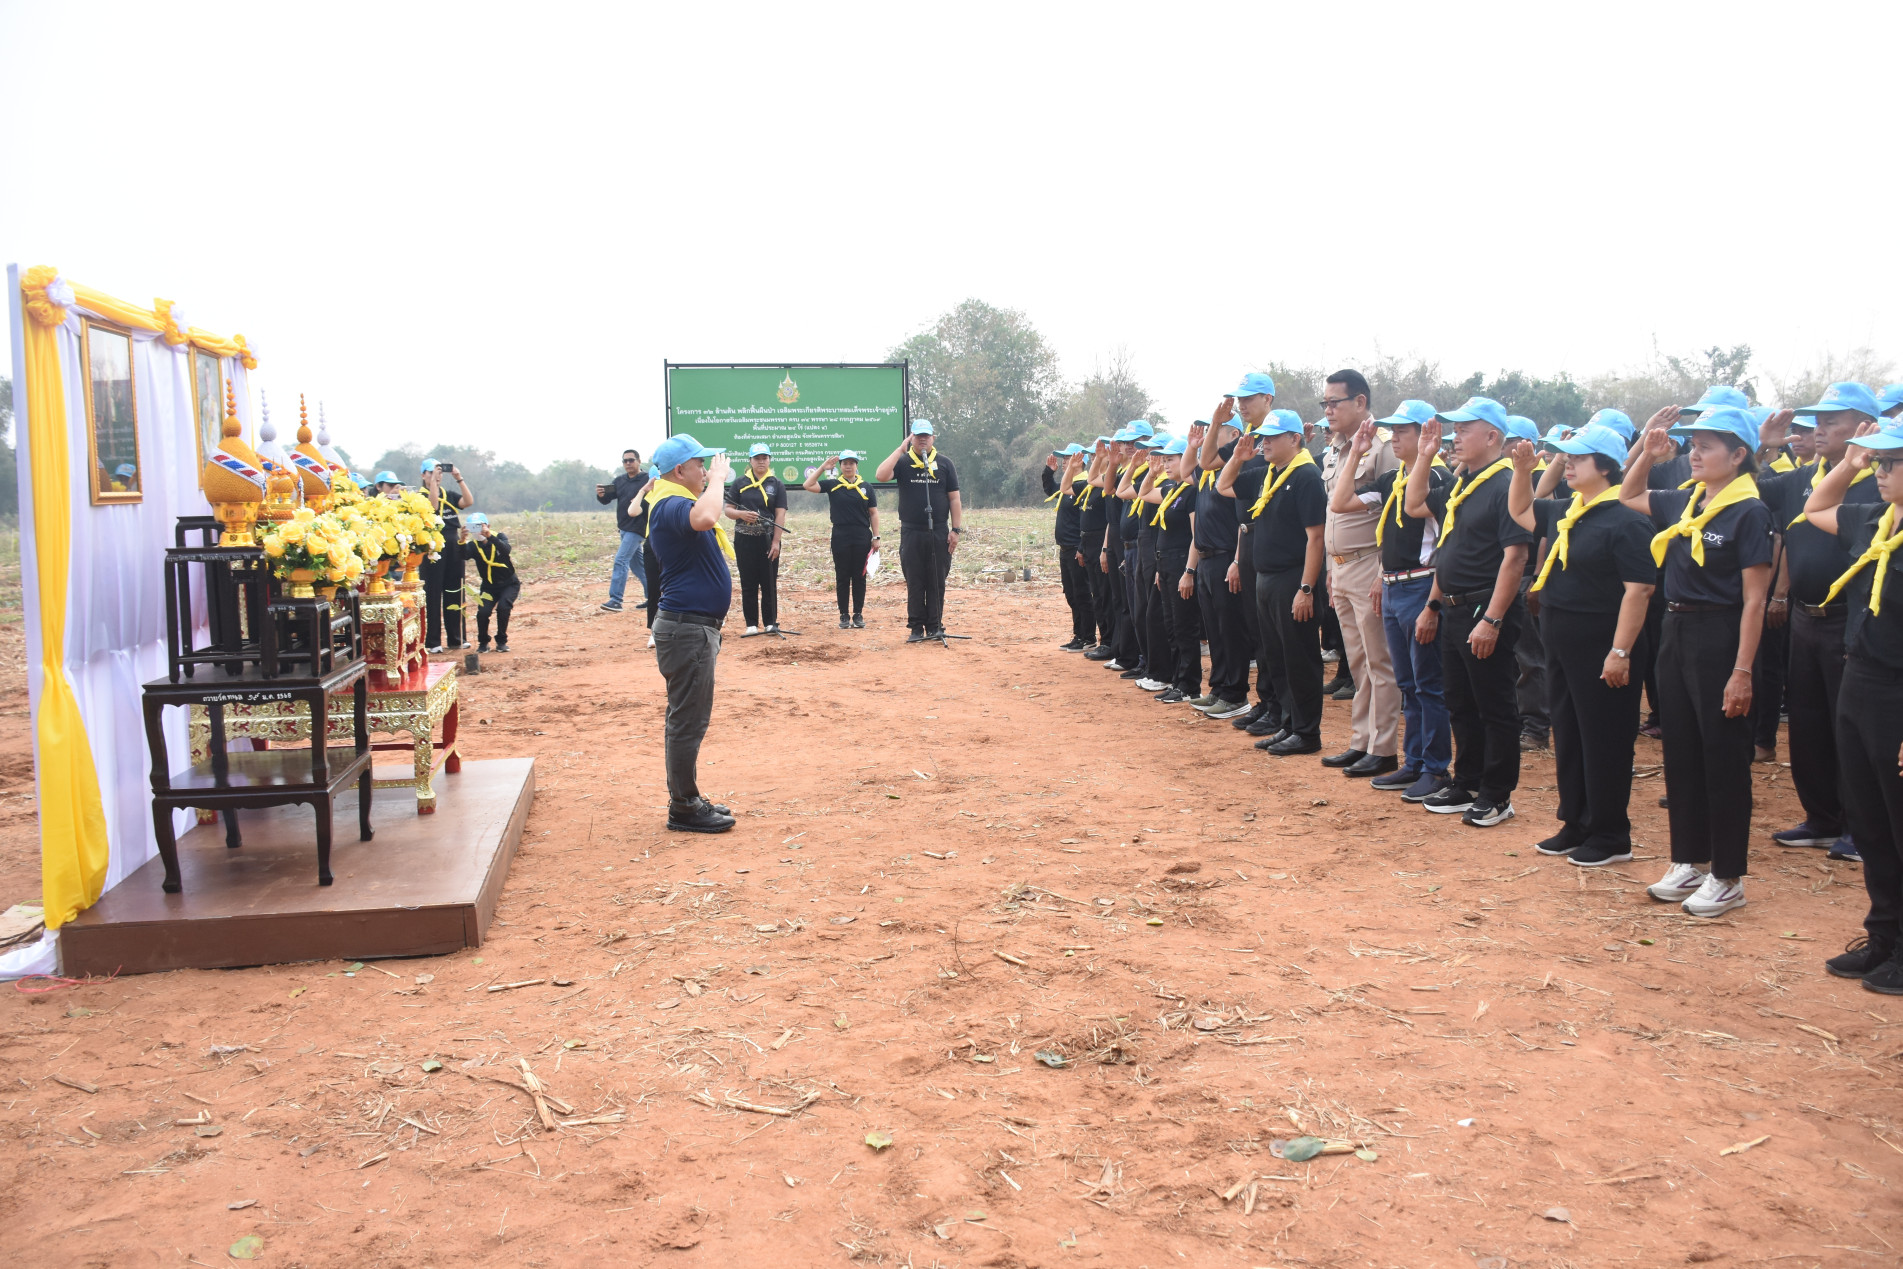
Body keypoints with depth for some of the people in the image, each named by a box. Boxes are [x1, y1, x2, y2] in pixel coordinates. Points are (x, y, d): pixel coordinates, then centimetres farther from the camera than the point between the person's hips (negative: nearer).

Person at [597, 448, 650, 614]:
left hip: (637, 529, -8)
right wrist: (600, 495, -10)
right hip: (624, 528, 8)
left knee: (620, 561, -15)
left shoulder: (647, 479, -11)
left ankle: (615, 600, -15)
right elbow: (606, 500, 11)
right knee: (636, 563, 16)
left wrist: (641, 501, -35)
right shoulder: (620, 481, 11)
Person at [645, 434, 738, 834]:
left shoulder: (677, 504, 15)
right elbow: (704, 518, -41)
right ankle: (684, 809, 4)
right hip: (687, 628, -11)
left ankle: (687, 800, 27)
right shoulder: (671, 506, -19)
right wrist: (718, 478, -26)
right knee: (688, 721, -4)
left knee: (689, 719, 17)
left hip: (695, 625, 11)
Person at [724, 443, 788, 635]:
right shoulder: (740, 484, 6)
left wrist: (775, 542, -11)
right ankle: (751, 623, 10)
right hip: (744, 539, 1)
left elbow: (780, 515, -3)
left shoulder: (776, 485, 3)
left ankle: (770, 622, 10)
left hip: (768, 539, -1)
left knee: (769, 582, 3)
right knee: (748, 583, 4)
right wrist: (741, 514, -18)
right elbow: (728, 510, 5)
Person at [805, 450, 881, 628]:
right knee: (842, 578, 4)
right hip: (840, 538, 0)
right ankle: (844, 615, 10)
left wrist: (876, 537, 1)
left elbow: (873, 513, 7)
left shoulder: (866, 487, 7)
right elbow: (808, 486, -4)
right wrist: (823, 468, -7)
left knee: (859, 577, 5)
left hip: (862, 538, 0)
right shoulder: (832, 485, 5)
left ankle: (858, 615, 12)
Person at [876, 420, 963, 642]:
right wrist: (901, 449, -12)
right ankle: (916, 629, 8)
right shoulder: (903, 462, 5)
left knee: (937, 582, 3)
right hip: (911, 532, 0)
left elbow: (954, 499, 6)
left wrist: (956, 529, -1)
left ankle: (934, 627, 10)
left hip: (939, 533, 1)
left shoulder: (944, 463, 7)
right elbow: (882, 476, -16)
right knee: (914, 582, 2)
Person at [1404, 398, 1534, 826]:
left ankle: (1497, 797, 10)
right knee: (1461, 706, 16)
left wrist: (1492, 620, -24)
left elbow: (1514, 557, -21)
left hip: (1485, 613, -9)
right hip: (1454, 612, 9)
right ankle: (1465, 785, 27)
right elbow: (1414, 506, 25)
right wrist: (1426, 454, 14)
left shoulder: (1506, 486, -16)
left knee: (1494, 709, 1)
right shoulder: (1461, 486, 12)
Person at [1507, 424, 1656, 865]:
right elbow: (1520, 510, 29)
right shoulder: (1564, 511, 10)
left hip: (1601, 646, -9)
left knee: (1604, 742, 1)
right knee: (1567, 737, 15)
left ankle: (1611, 836, 12)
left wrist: (1620, 652, -24)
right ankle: (1576, 825, 27)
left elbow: (1638, 589, -21)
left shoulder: (1625, 519, -16)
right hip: (1561, 643, 9)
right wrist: (1522, 470, 12)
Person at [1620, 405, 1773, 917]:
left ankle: (1728, 877, 12)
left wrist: (1742, 671, -18)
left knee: (1723, 759, 1)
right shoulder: (1685, 501, 7)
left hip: (1720, 638, -7)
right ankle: (1690, 862, 25)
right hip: (1676, 631, 7)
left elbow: (1754, 599, -14)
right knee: (1681, 752, 13)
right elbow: (1628, 496, 26)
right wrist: (1648, 451, 9)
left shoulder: (1749, 512, -12)